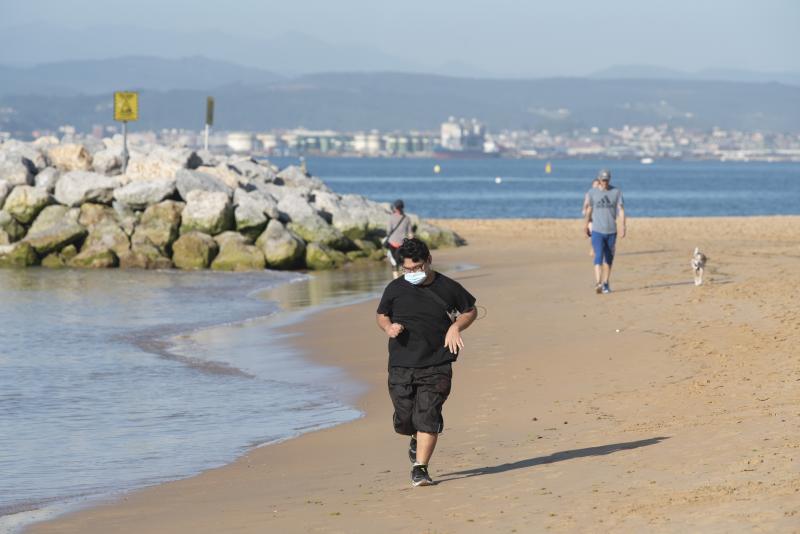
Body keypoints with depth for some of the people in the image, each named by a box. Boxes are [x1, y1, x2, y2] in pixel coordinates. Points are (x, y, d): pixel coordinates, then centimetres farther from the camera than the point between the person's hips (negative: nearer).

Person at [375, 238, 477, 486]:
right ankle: (417, 440, 38)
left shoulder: (448, 288, 1)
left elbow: (470, 311, 16)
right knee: (404, 420, 2)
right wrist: (389, 327, -5)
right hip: (401, 365, 2)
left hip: (436, 365, -1)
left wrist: (456, 327, -4)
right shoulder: (395, 289, 3)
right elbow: (381, 315, 18)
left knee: (428, 417, -11)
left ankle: (420, 468, -5)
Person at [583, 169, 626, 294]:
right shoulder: (592, 193, 4)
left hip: (611, 231, 2)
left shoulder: (616, 192, 4)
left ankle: (605, 284, 21)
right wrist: (586, 225, -3)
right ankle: (598, 283, -24)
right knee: (599, 256, -15)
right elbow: (589, 210, 5)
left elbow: (621, 210, -1)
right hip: (597, 231, -2)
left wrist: (623, 227, -11)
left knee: (609, 259, 9)